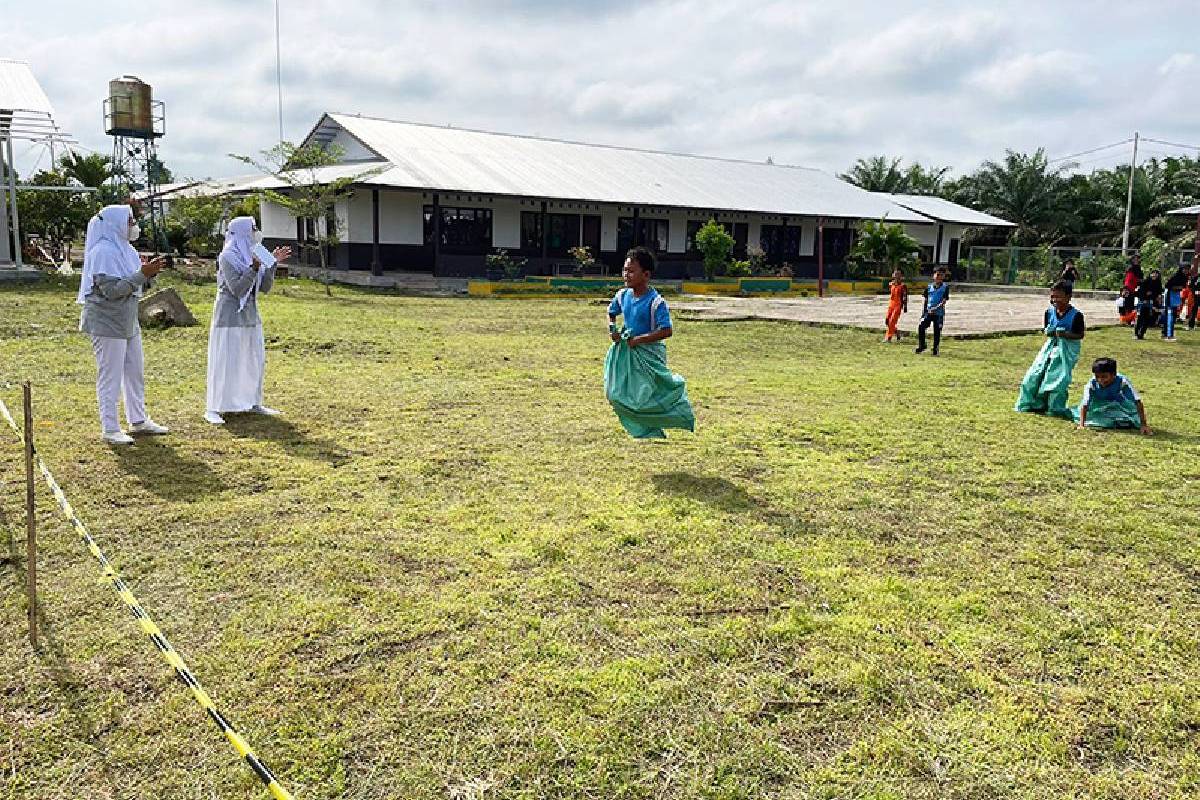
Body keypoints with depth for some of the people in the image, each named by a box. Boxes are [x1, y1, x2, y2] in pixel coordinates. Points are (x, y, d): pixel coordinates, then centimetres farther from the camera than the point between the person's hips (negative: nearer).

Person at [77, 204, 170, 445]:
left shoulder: (124, 248, 11)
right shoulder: (103, 251, -16)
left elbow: (136, 285, 17)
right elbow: (111, 290, -23)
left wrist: (148, 273, -2)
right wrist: (142, 273, -24)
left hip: (128, 321, 9)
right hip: (107, 323, -9)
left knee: (135, 371, 15)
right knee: (110, 376, -2)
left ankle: (138, 420, 26)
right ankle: (110, 429, 5)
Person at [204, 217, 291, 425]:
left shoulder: (252, 255, 9)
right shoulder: (227, 257, -12)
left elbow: (265, 287, 6)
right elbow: (236, 288, -20)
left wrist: (272, 263, -3)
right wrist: (254, 267, -27)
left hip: (250, 315, 8)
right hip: (230, 316, -8)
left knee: (255, 360, 12)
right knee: (225, 362, -6)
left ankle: (253, 403, 23)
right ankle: (213, 409, 1)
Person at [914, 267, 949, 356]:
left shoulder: (945, 287, -1)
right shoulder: (929, 287, 9)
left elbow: (944, 301, -9)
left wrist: (935, 308, -21)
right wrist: (923, 312, 10)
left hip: (939, 313, -3)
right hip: (928, 312, 3)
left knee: (937, 331, 1)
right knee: (921, 327, -11)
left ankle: (935, 349, 12)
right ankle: (921, 346, 2)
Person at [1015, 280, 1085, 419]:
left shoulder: (1076, 315, -12)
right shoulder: (1049, 312, 3)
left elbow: (1080, 335, -9)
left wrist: (1065, 334, -24)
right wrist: (1049, 332, -11)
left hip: (1067, 349, -5)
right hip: (1051, 346, 5)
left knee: (1059, 377, -12)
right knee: (1035, 373, 0)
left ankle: (1056, 408, 2)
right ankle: (1035, 404, 14)